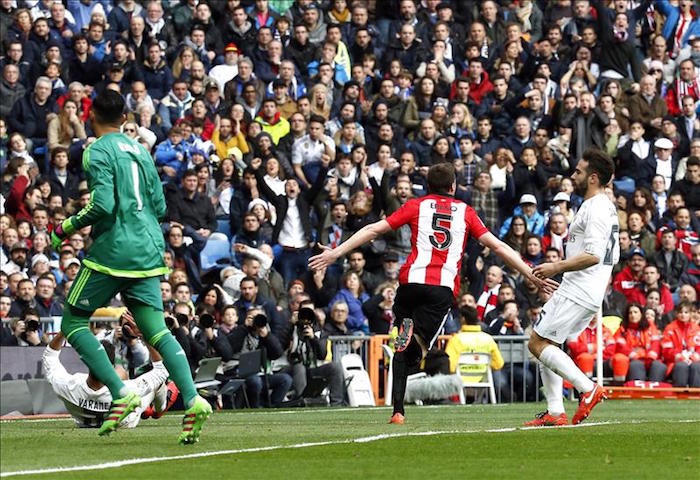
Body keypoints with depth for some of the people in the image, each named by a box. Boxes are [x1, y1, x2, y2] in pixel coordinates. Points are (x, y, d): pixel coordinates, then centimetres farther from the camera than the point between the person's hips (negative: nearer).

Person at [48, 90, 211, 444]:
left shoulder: (97, 151, -8)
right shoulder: (140, 150, 15)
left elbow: (102, 206, -18)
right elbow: (159, 206, 17)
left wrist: (66, 228, -5)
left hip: (112, 251, -7)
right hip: (148, 252, 7)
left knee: (73, 321, 6)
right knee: (155, 329, 3)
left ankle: (120, 393, -9)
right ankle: (192, 400, -17)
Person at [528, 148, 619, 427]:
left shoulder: (595, 209, -15)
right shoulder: (607, 207, 18)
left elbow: (594, 255, -25)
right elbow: (613, 256, 24)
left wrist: (556, 267, -18)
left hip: (578, 293, -11)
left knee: (538, 344, -11)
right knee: (544, 344, 12)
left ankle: (588, 389, -14)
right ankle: (555, 413, 7)